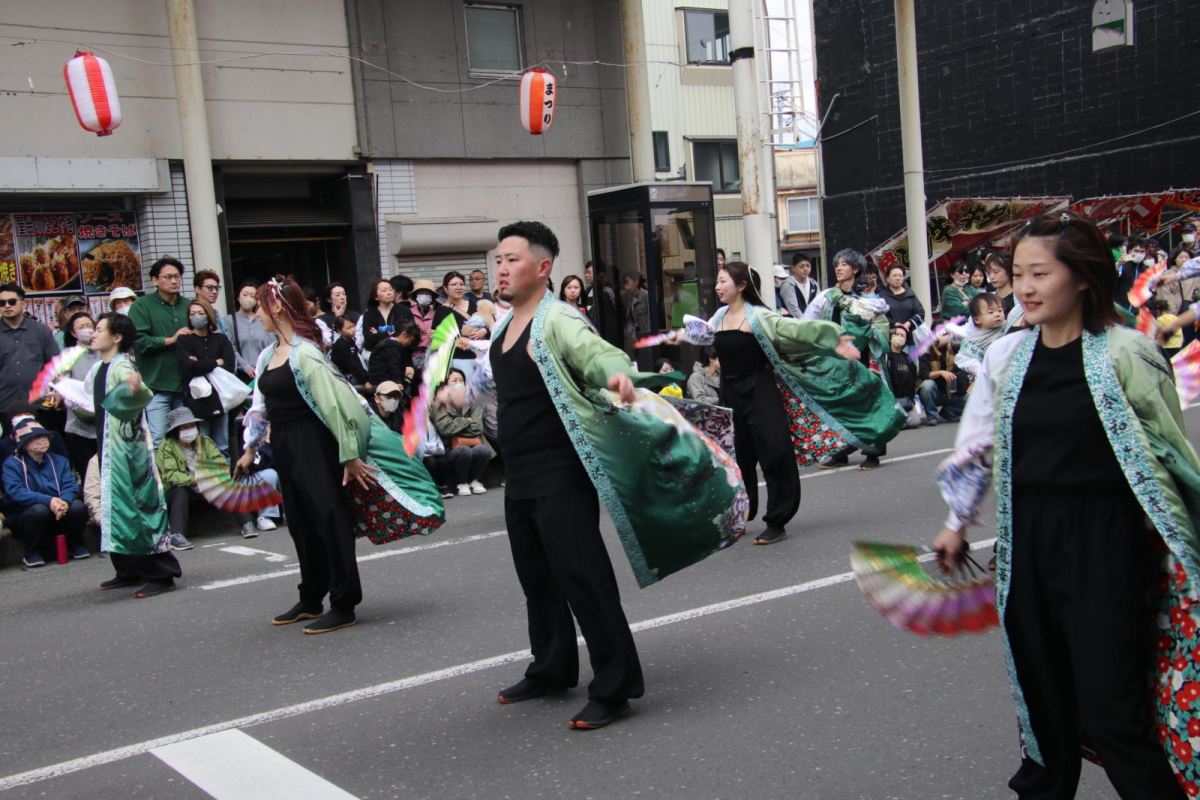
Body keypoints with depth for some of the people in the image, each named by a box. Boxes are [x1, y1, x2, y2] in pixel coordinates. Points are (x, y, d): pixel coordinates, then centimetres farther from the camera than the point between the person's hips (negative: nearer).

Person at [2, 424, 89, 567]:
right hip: (24, 518, -3)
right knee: (39, 509, -35)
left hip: (60, 517, 3)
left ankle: (75, 545, 1)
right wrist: (48, 501, -33)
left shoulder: (59, 461, 10)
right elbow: (15, 492, -19)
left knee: (78, 506, -25)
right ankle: (32, 553, -14)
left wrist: (65, 501, -30)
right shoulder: (12, 464, -3)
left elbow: (70, 486, -4)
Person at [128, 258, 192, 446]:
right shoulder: (142, 306, 0)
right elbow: (138, 341, -11)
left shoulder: (188, 306, 13)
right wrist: (170, 340, -10)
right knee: (159, 440, -6)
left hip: (185, 385, 4)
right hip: (157, 386, -4)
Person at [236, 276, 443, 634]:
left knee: (328, 519, -2)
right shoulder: (269, 354, 10)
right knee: (300, 524, 16)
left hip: (312, 444, -9)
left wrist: (350, 455, -19)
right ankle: (311, 600, 28)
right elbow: (261, 404, 20)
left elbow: (333, 403, -19)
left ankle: (343, 606, 5)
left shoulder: (305, 353, -17)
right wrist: (251, 449, 24)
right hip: (284, 447, 9)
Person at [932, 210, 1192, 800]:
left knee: (1110, 709, -4)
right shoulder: (1006, 356, 4)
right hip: (1027, 536, 4)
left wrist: (1178, 546, 0)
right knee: (1041, 689, 14)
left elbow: (1171, 450, -2)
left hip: (1104, 536, -4)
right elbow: (977, 446, 15)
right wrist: (959, 523, 21)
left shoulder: (1126, 353, -9)